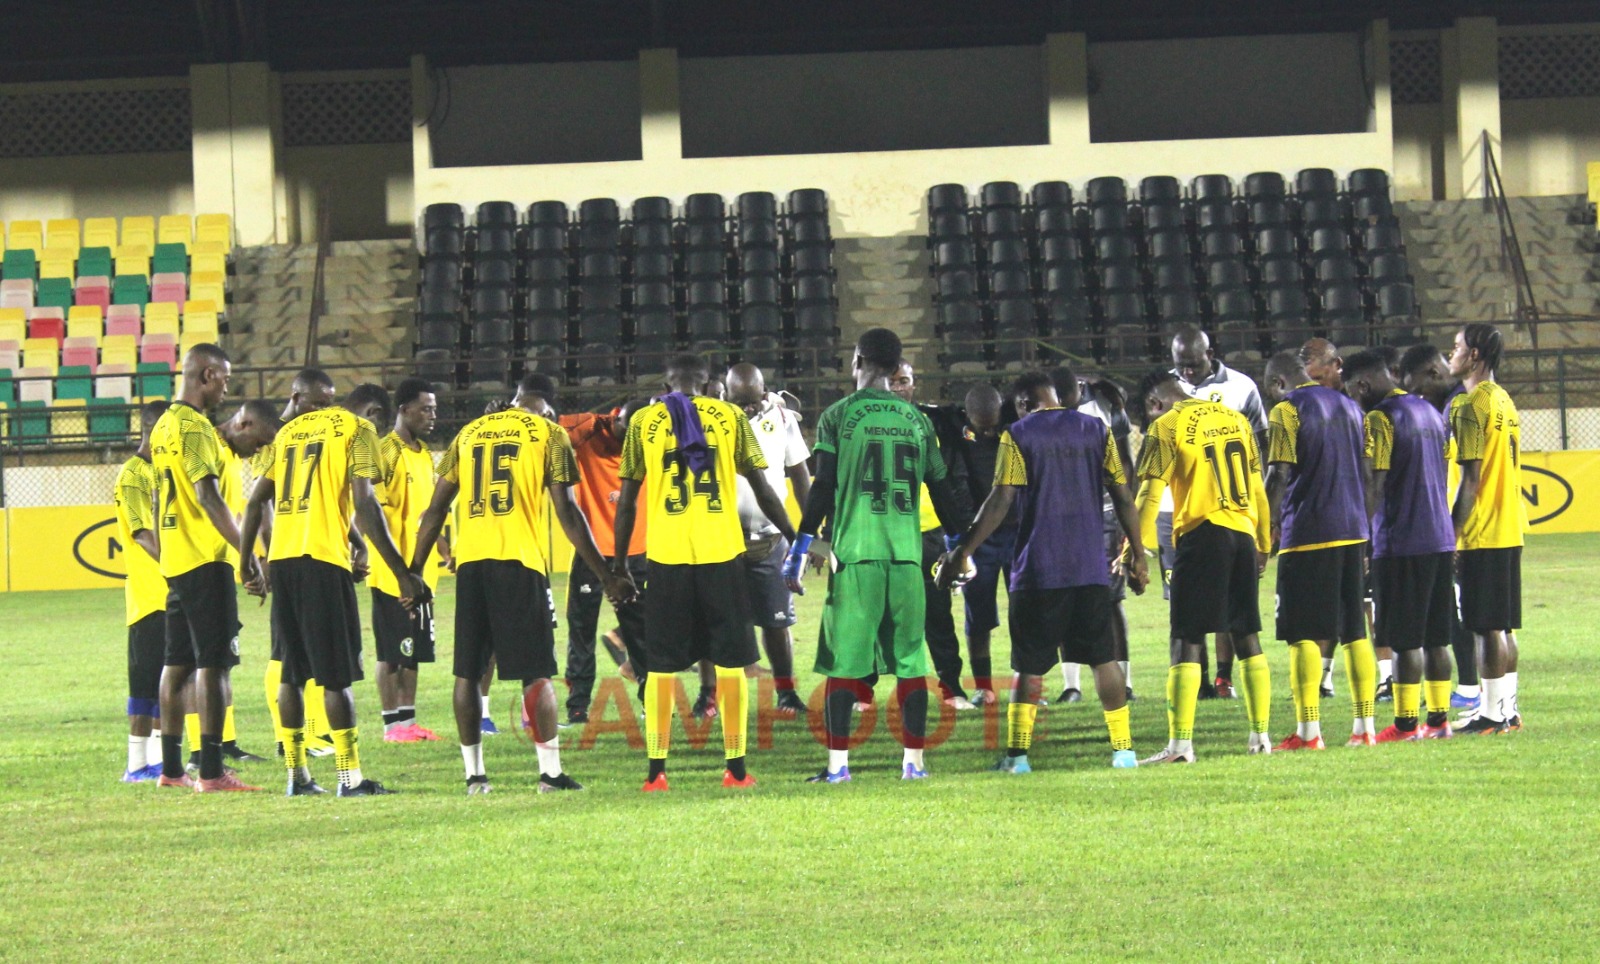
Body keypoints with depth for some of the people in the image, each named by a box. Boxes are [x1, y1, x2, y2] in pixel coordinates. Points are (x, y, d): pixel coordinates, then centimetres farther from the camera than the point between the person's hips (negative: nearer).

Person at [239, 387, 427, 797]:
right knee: (337, 675, -4)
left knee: (292, 672, 12)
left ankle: (296, 775, 13)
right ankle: (350, 777, -6)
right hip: (324, 561, -6)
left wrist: (248, 562, 28)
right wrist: (402, 574, -11)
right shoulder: (358, 431, 0)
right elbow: (365, 506, -11)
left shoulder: (290, 430, 20)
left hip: (281, 560, 6)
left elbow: (256, 500, 18)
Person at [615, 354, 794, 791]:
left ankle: (656, 771, 1)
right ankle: (735, 768, 5)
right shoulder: (729, 416, 5)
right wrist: (795, 538, 19)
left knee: (662, 666, 5)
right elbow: (762, 490, 7)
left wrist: (619, 560, 15)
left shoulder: (644, 422, 6)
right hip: (721, 552, 0)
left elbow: (627, 500, 6)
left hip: (666, 555, 0)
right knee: (730, 663, 6)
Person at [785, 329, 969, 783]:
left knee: (844, 661, 0)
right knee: (910, 660, 8)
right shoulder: (917, 420, 10)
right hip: (907, 554, 3)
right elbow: (940, 491, 14)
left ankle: (838, 762, -3)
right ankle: (914, 760, 8)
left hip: (855, 552, -3)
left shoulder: (839, 416, 0)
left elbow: (823, 490, -4)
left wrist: (799, 550, 1)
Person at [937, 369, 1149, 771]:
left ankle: (1017, 754, 0)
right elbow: (1122, 497, 6)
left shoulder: (1018, 436, -3)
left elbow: (1001, 501, -9)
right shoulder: (1096, 431, 7)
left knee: (1030, 663, 2)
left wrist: (962, 552, -5)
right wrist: (1137, 555, 12)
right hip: (1091, 566, 3)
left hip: (1039, 568, -3)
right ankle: (1123, 749, 7)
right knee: (1103, 658, 9)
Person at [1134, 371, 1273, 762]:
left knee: (1187, 641, -5)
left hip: (1202, 534, -6)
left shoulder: (1166, 427, -4)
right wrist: (1263, 546, 23)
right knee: (1247, 638, 13)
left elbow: (1150, 496, -7)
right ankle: (1260, 735, 13)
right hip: (1243, 534, 6)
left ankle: (1180, 743, -11)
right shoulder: (1235, 418, 14)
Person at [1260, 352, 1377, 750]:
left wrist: (1265, 533, -7)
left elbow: (1279, 476, -12)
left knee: (1304, 634, -4)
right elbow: (1365, 473, 17)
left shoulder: (1287, 410, -6)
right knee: (1354, 631, 9)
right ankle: (1364, 726, 8)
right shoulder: (1348, 407, 15)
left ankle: (1308, 731, -7)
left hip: (1306, 536, -7)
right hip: (1352, 533, 7)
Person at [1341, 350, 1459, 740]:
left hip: (1401, 544, -8)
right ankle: (1439, 719, 13)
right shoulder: (1429, 412, 14)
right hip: (1440, 538, 8)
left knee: (1405, 639, -4)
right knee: (1435, 637, 11)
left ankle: (1406, 723, -3)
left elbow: (1373, 487, -15)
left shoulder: (1380, 419, -11)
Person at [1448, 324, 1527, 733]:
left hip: (1482, 533, -9)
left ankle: (1493, 714, -5)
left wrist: (1452, 531, -14)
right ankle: (1508, 709, 16)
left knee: (1488, 626, -6)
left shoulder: (1473, 405, -14)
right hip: (1510, 529, 9)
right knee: (1503, 625, 13)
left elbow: (1471, 477, -17)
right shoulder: (1505, 401, 14)